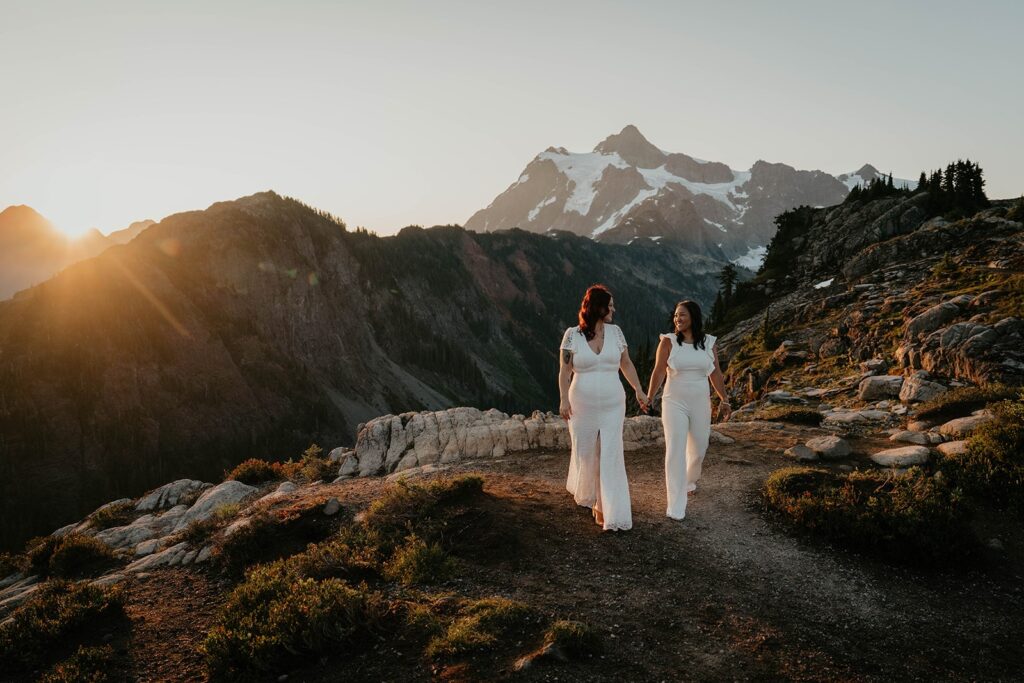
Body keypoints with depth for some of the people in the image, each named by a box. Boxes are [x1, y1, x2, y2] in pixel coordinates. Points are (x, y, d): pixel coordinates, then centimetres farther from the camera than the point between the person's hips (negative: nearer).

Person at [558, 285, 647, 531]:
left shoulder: (615, 332, 3)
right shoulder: (572, 335, -6)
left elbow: (626, 364, 11)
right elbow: (565, 370, -6)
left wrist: (638, 390, 7)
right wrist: (563, 399, -14)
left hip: (612, 406, 2)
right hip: (583, 406, -2)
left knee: (611, 457, -3)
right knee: (585, 452, 12)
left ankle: (608, 511, 0)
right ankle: (584, 491, 43)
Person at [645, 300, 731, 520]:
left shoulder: (708, 342, 1)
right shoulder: (668, 341, -6)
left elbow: (716, 374, 6)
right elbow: (658, 372, -7)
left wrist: (724, 400, 5)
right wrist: (648, 399, -11)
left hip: (700, 403, 3)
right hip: (674, 403, -3)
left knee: (698, 449, 15)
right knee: (675, 451, -8)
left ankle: (689, 480, 49)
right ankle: (676, 507, -5)